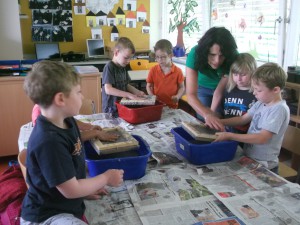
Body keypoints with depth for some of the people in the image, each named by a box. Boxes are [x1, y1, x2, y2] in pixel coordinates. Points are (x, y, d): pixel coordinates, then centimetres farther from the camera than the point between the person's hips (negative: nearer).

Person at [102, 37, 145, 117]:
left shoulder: (123, 68, 9)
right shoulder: (109, 67, -14)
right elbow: (108, 89, -24)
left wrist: (137, 92, -1)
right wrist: (129, 95, -27)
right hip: (111, 109, -7)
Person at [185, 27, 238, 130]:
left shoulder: (232, 57, -34)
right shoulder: (195, 54, -38)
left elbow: (219, 91, -28)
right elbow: (191, 95, -45)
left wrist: (212, 114, -40)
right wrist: (207, 115, -61)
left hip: (224, 89, 0)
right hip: (203, 88, 0)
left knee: (222, 121, -1)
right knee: (203, 122, 3)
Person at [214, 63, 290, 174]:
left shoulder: (279, 109, -18)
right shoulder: (261, 103, 4)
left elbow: (262, 138, -25)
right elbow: (243, 119, 15)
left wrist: (229, 136, -26)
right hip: (248, 157, 7)